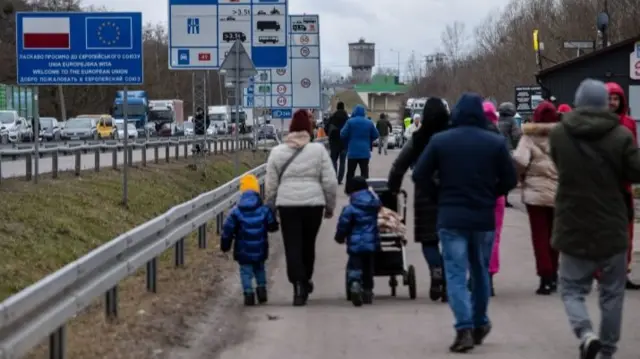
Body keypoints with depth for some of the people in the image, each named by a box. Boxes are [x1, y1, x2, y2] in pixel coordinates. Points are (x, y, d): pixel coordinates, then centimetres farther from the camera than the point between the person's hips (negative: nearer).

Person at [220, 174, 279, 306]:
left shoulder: (236, 212, -8)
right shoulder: (264, 210, -5)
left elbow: (228, 231, -4)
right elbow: (272, 226, 1)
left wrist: (225, 246, 9)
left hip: (243, 252, -2)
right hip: (260, 251, 2)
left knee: (246, 271, 6)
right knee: (260, 269, 23)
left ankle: (248, 292, -6)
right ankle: (262, 288, 11)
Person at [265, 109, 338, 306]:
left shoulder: (277, 152, 3)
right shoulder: (318, 150, 1)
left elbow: (270, 185, 5)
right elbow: (330, 182, 0)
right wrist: (330, 206, 11)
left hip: (287, 204, -1)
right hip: (313, 203, 1)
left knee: (292, 246, 0)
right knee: (308, 244, 17)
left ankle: (299, 285, -14)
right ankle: (305, 281, 33)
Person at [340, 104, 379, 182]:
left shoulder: (350, 122, -7)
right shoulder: (369, 123, 3)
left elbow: (343, 135, -8)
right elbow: (376, 135, 9)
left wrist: (347, 142, 13)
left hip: (353, 152, -2)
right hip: (365, 152, 2)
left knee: (350, 173, 6)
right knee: (364, 173, 2)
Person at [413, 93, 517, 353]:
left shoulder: (439, 141, -4)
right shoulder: (496, 142, -2)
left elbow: (420, 176, -4)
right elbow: (509, 179, -1)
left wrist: (440, 197, 9)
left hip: (451, 217, -2)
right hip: (484, 218, 2)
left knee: (456, 273, -1)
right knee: (480, 272, 18)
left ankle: (464, 328, -14)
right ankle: (479, 324, 26)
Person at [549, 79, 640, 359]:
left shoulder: (558, 134, -5)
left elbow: (560, 167, 6)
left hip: (573, 229, 0)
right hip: (612, 229, 0)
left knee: (572, 289, 12)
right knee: (612, 293, 14)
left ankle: (586, 333, -13)